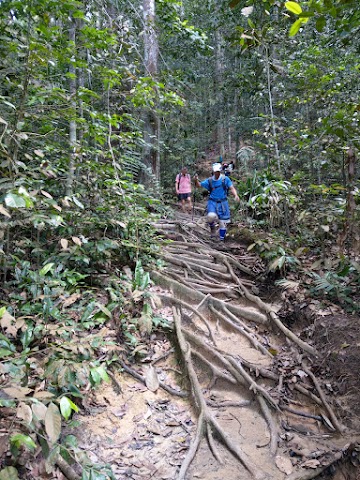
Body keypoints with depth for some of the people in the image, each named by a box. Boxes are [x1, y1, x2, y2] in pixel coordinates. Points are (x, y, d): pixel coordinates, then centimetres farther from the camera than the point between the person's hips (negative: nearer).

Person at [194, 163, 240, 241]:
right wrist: (196, 180, -24)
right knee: (211, 216, -30)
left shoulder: (225, 179, -4)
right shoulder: (209, 181, 0)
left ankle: (222, 239, 22)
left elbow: (231, 188, -9)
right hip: (212, 202, 0)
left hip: (223, 202, 1)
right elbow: (199, 185, -2)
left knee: (223, 223, 4)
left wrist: (236, 195, -29)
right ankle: (212, 227, 4)